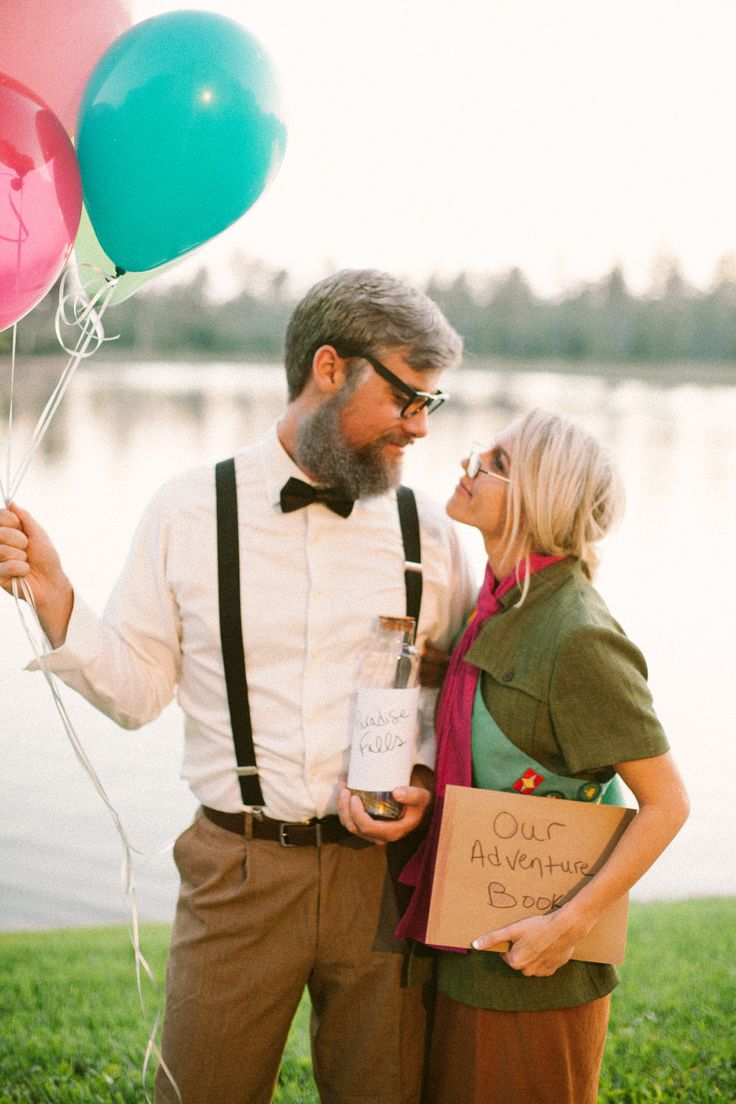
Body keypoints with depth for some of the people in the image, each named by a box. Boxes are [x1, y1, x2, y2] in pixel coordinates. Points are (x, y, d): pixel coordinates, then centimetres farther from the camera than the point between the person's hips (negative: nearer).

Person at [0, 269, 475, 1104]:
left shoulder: (426, 531, 4)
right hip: (239, 871, -1)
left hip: (383, 869, 2)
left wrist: (428, 778, -6)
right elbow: (135, 691, 2)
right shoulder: (191, 513, 0)